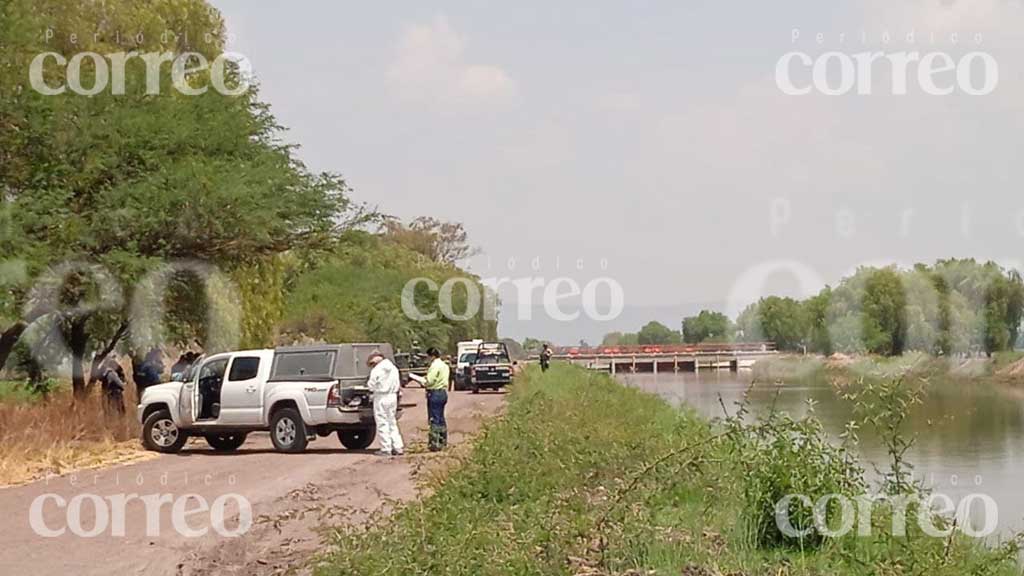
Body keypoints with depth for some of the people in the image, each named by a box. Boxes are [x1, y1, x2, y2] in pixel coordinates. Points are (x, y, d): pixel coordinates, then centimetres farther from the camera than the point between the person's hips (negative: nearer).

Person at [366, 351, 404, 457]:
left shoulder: (376, 370, -13)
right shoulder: (393, 368, 9)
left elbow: (371, 385, -11)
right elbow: (398, 384, 14)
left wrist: (368, 384, 9)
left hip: (381, 398, -7)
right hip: (393, 396, 7)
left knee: (382, 424, 0)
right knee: (392, 422, 14)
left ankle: (386, 449, 0)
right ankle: (398, 447, 11)